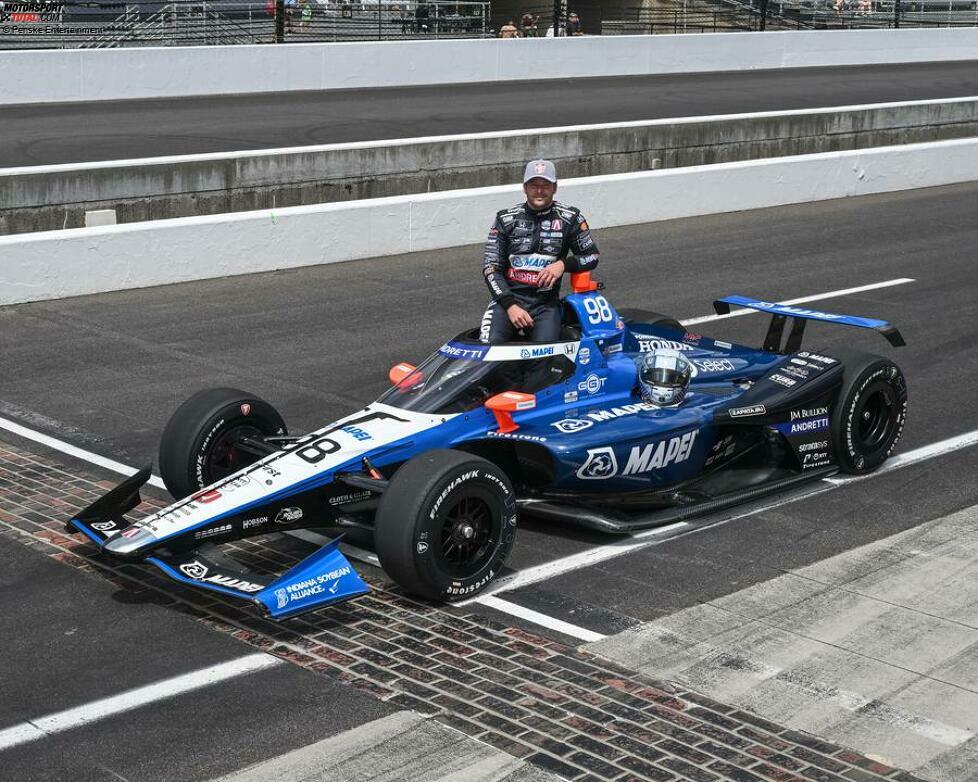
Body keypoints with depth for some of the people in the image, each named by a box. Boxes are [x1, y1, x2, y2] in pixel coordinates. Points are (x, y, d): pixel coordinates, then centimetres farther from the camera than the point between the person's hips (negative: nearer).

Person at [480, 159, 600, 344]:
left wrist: (564, 264, -8)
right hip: (508, 296, 0)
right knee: (488, 348, -28)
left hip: (546, 303, 0)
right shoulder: (506, 220, 6)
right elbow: (491, 267, 3)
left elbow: (592, 256, 14)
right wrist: (510, 305, -11)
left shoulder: (570, 219, 6)